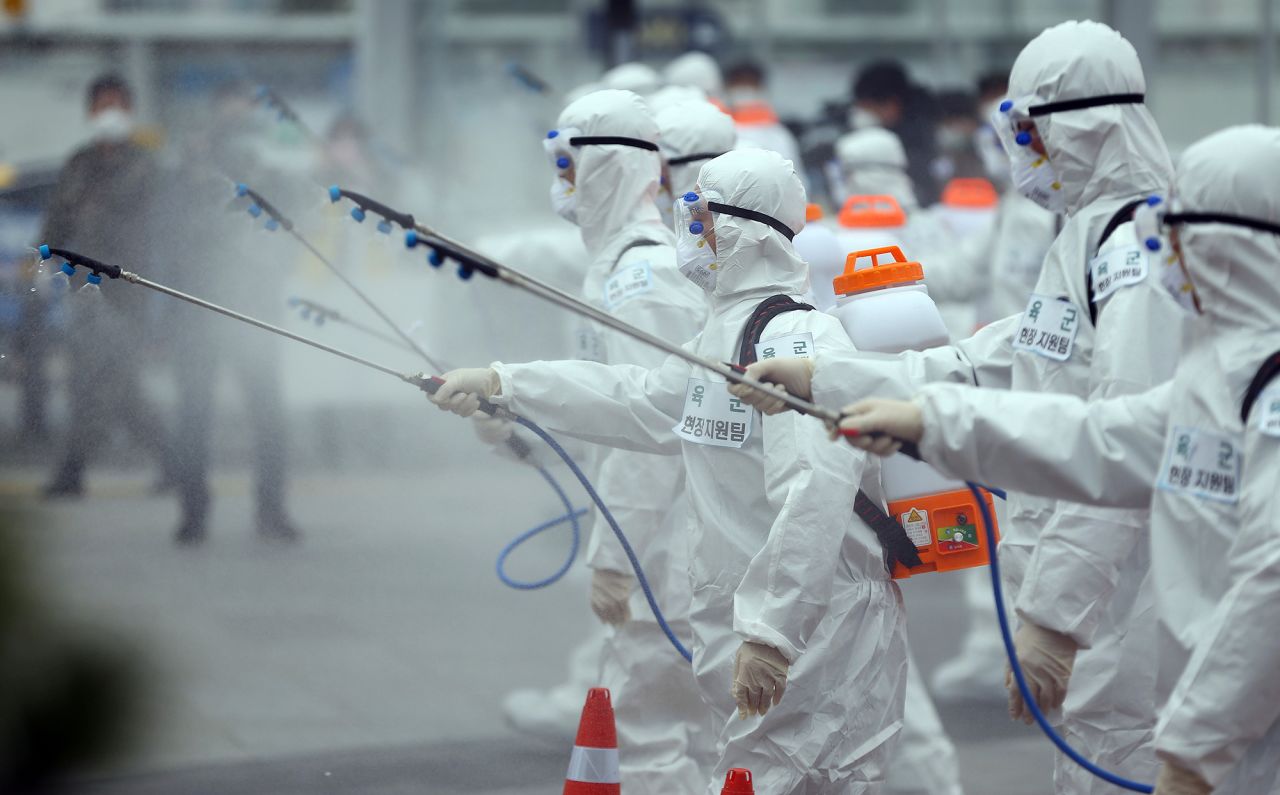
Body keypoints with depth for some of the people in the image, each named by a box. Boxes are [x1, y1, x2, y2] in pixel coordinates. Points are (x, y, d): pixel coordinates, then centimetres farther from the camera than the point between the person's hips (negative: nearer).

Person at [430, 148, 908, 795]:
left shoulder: (798, 337, -19)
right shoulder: (723, 335, 14)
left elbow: (814, 493, -29)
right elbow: (637, 402, 29)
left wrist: (769, 633, -32)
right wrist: (499, 383, 31)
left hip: (813, 631, -10)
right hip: (753, 623, 10)